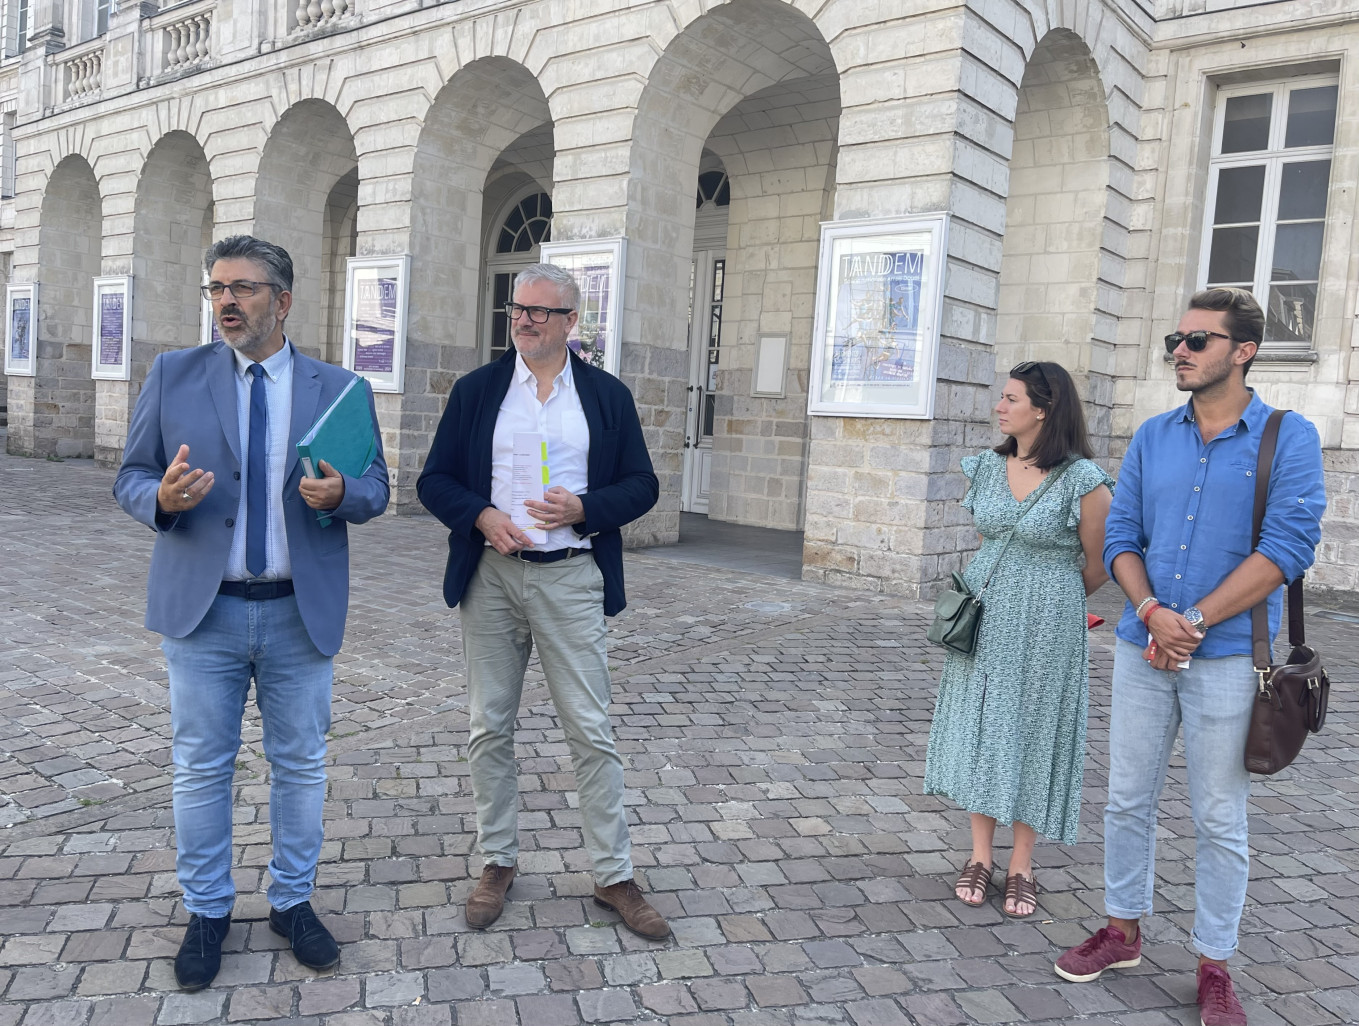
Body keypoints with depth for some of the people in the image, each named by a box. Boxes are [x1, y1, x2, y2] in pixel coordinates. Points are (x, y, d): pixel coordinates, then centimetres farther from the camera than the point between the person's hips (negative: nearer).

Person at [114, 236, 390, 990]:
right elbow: (129, 477, 2)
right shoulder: (173, 375, 1)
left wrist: (341, 494, -21)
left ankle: (292, 902, 31)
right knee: (200, 767, 10)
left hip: (300, 614, 0)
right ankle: (206, 912, 29)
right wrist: (162, 497, -20)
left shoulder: (339, 388, 1)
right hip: (201, 610, 0)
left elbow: (376, 489, 2)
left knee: (300, 765, 11)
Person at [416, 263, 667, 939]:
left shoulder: (608, 396, 6)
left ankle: (614, 876, 15)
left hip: (571, 579, -1)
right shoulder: (475, 391, 8)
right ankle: (497, 862, 28)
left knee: (591, 732, 1)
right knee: (489, 729, 10)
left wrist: (582, 509, -14)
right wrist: (483, 517, -13)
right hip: (490, 577, 2)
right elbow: (435, 480, 6)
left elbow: (641, 485, 5)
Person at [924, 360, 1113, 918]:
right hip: (983, 618, 5)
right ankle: (979, 857, 22)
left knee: (1032, 731, 6)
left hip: (1047, 626, -5)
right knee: (981, 724, 9)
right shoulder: (987, 467, 2)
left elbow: (1098, 566, -3)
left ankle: (1021, 867, 21)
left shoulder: (1083, 480, -14)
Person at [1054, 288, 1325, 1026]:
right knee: (1127, 799, 12)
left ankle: (1214, 966, 23)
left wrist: (1193, 622, -16)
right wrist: (1152, 613, -13)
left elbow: (1288, 547, -13)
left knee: (1220, 819, 7)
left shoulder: (1289, 439, -4)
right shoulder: (1152, 438, 7)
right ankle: (1123, 931, 30)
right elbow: (1121, 538, 5)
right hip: (1142, 650, 4)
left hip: (1227, 657, -4)